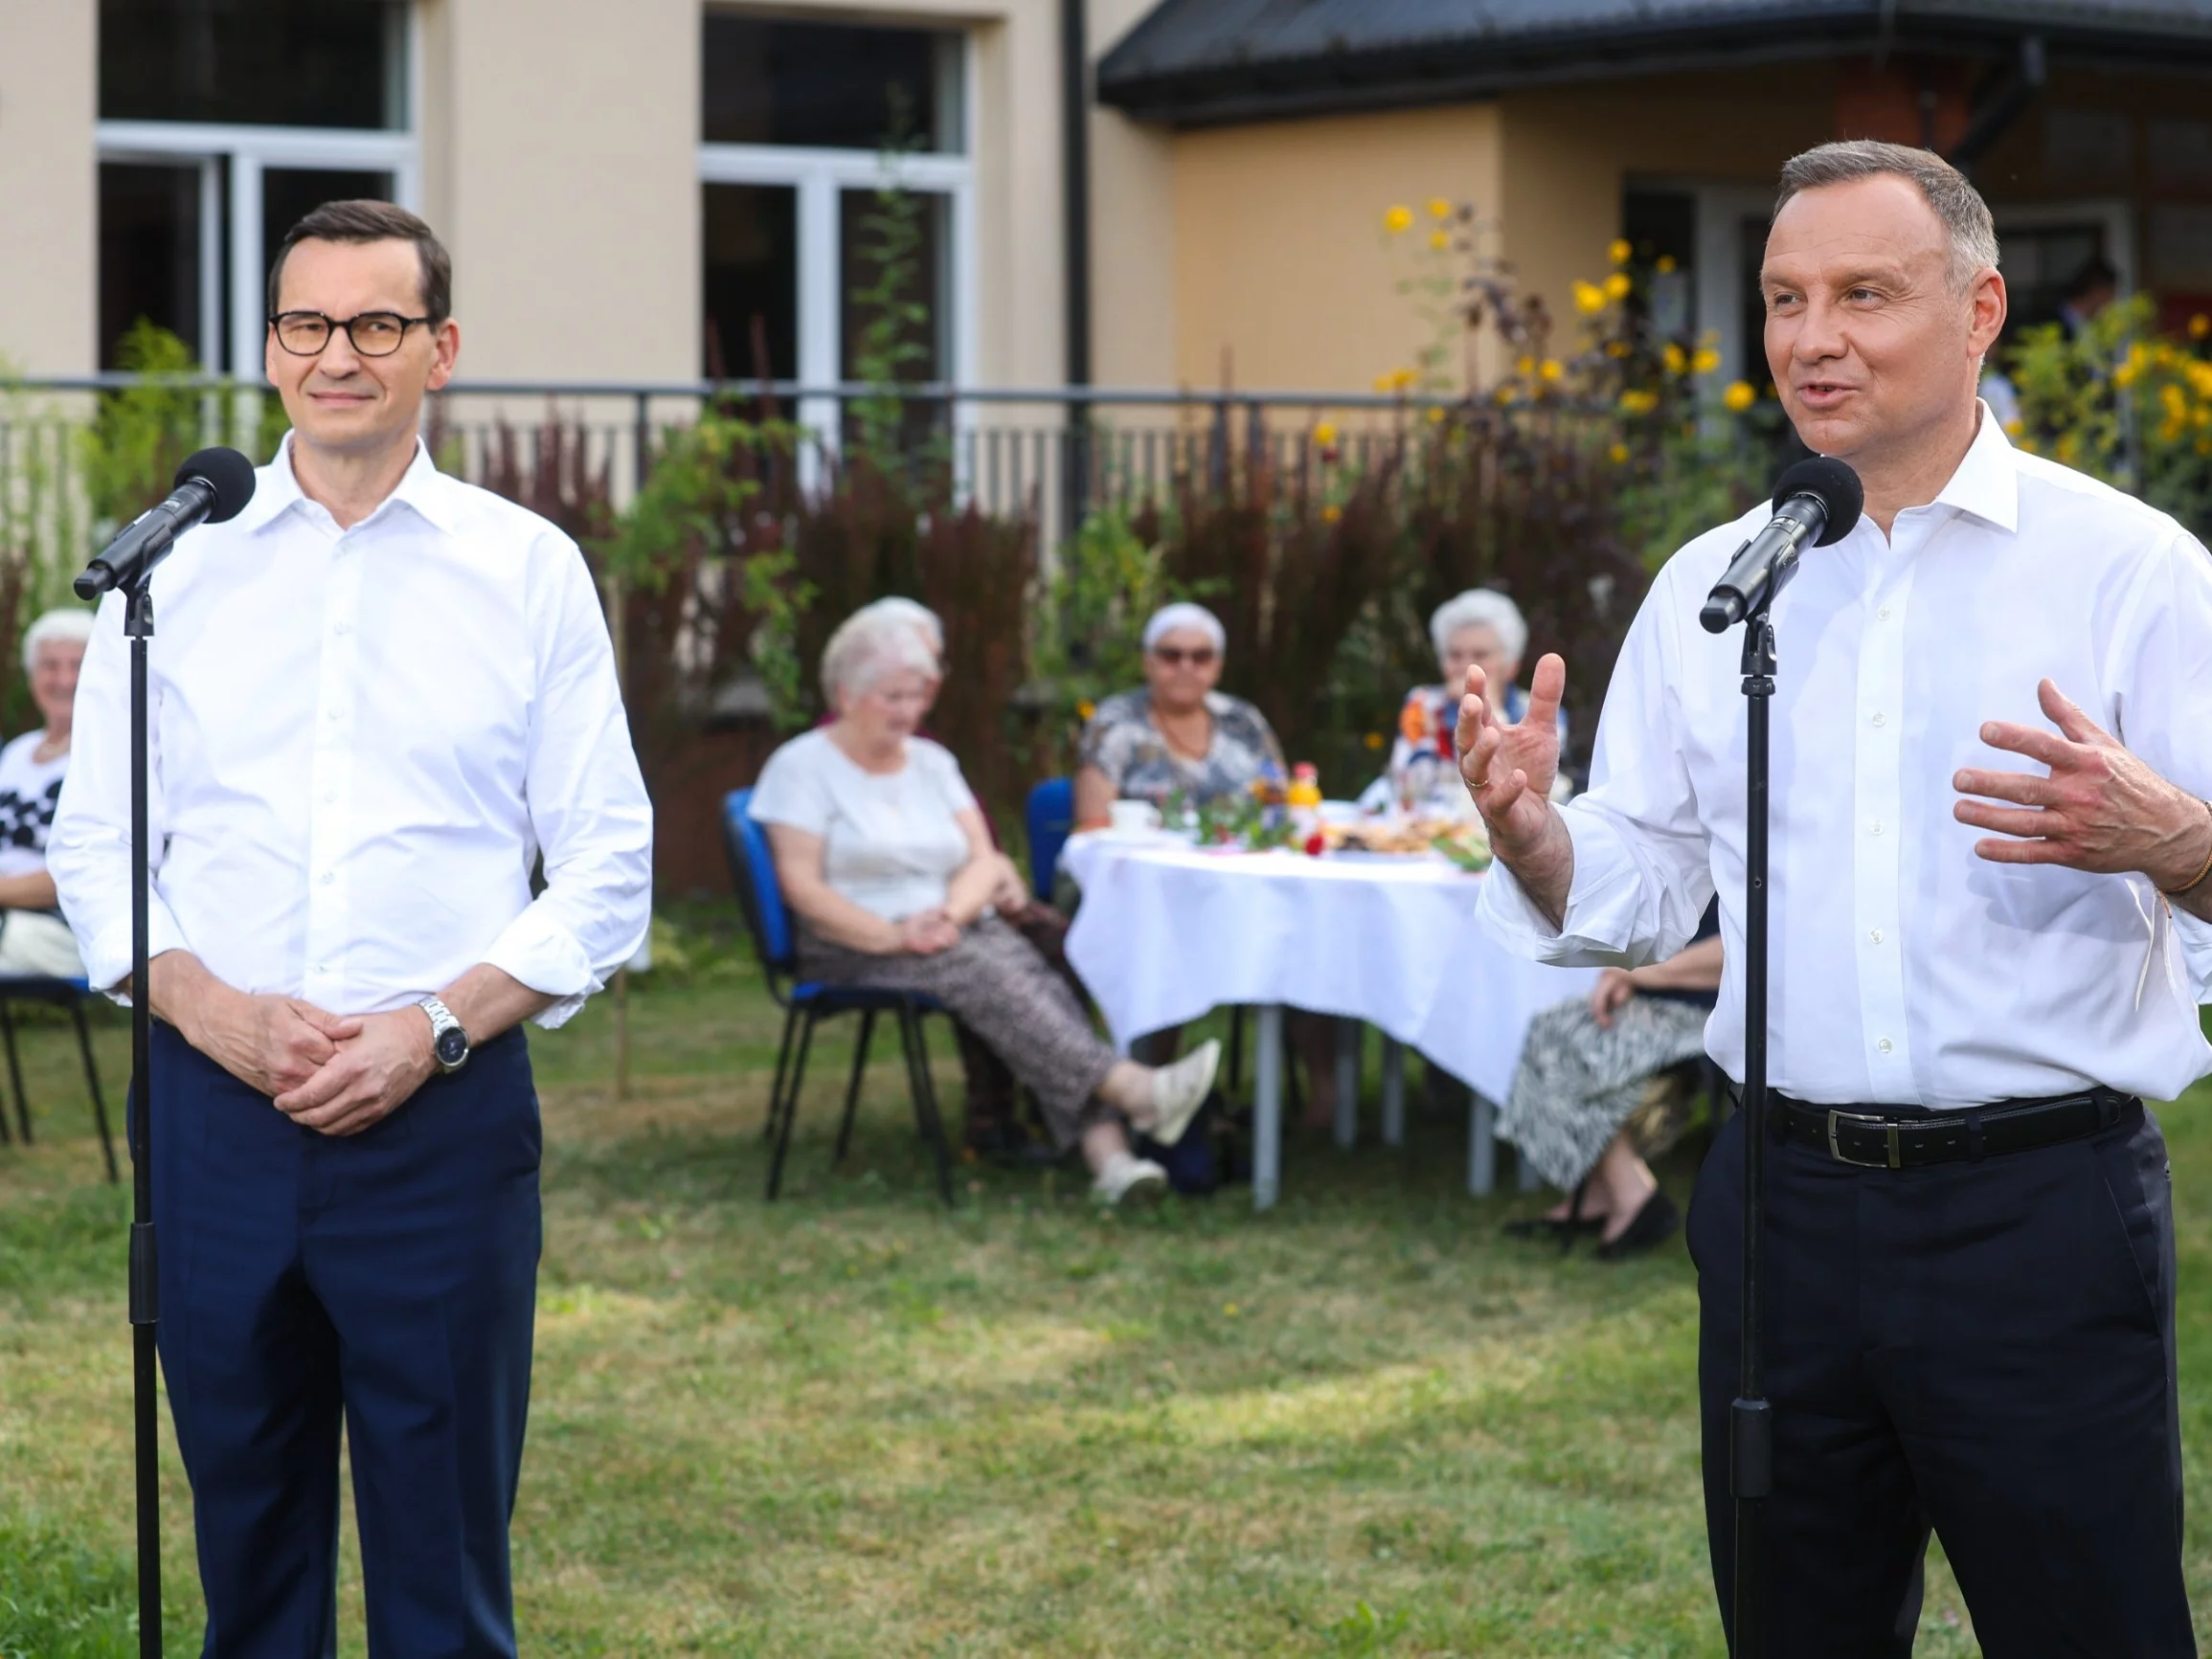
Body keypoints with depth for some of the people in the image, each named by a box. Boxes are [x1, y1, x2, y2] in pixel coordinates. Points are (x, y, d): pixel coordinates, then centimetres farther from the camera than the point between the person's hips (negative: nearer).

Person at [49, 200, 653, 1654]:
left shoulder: (530, 570, 5)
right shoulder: (176, 563, 8)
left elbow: (607, 868, 3)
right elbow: (95, 848, 8)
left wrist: (436, 1026, -10)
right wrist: (213, 1009, -9)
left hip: (445, 1112, -1)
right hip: (214, 1110, 2)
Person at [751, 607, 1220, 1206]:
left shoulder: (932, 762, 18)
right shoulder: (803, 765, 1)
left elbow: (984, 860, 10)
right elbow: (802, 886, -10)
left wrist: (950, 916, -13)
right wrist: (894, 936, -21)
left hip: (957, 929, 5)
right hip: (854, 951, -5)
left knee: (1042, 981, -25)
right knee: (985, 975, -33)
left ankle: (1108, 1154, -43)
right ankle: (1134, 1091, -47)